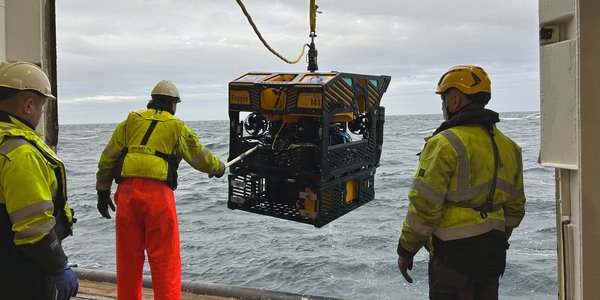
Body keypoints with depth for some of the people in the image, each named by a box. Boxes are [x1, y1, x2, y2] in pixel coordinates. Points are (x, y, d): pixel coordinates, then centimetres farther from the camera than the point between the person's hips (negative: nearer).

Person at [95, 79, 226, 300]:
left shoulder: (130, 121, 16)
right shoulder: (177, 127, 8)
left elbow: (107, 159, 13)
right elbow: (202, 158, 15)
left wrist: (103, 192, 20)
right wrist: (219, 168, 34)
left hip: (127, 193, 4)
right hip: (158, 194, -3)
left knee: (128, 257, 14)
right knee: (165, 260, 3)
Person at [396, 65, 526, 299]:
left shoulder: (445, 144, -16)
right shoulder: (509, 147, 9)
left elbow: (423, 206, -17)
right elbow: (515, 209, 15)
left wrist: (405, 250, -6)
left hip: (453, 255, -7)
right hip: (493, 257, 7)